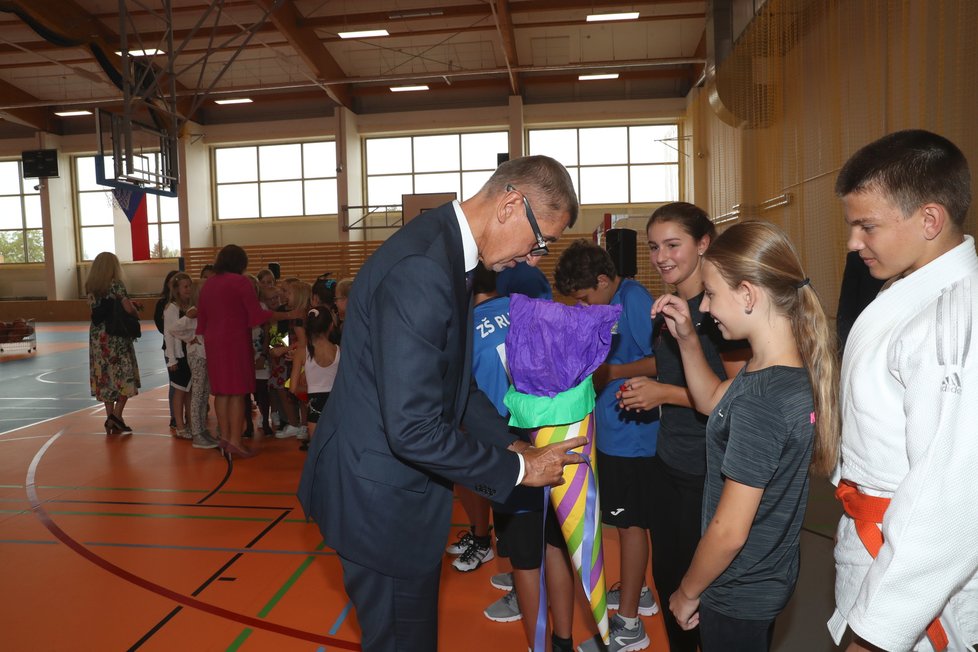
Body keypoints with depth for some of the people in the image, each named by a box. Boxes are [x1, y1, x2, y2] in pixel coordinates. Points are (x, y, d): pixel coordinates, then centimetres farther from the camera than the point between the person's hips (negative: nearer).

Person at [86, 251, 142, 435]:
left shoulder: (90, 286, 7)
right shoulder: (116, 284, -10)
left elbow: (104, 306, 9)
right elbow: (128, 308, -17)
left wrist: (129, 302, 10)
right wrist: (136, 312, 4)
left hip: (97, 336, 5)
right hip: (116, 336, -5)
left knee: (105, 376, 10)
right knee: (124, 375, 4)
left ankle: (110, 417, 13)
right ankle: (116, 415, -8)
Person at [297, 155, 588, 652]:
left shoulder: (443, 246, 4)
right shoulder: (421, 269, -29)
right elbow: (414, 430, -31)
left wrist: (510, 443, 4)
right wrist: (518, 469, -18)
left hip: (396, 482, 9)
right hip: (381, 497, -9)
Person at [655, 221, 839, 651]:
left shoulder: (759, 402, -33)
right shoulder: (793, 368, -6)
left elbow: (729, 532, -27)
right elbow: (711, 401, 13)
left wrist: (687, 593, -10)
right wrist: (687, 338, -1)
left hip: (738, 597, -8)